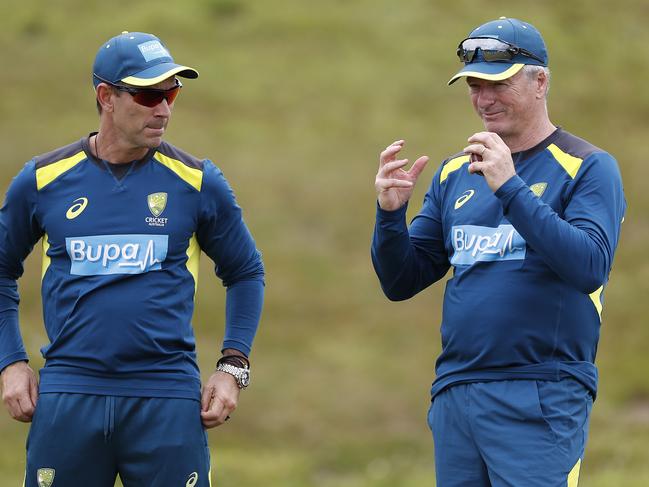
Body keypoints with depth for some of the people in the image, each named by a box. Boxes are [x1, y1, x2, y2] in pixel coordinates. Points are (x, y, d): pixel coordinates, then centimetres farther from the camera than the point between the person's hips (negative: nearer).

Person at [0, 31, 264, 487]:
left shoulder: (197, 181, 5)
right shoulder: (44, 179, 5)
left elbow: (246, 273, 14)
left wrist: (232, 367, 4)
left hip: (167, 397, 0)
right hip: (68, 395, 0)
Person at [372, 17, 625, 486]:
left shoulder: (589, 167, -2)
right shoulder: (456, 173, 14)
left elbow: (590, 268, -18)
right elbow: (401, 283, 14)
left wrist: (510, 188, -22)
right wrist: (391, 213, -5)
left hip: (541, 401, -5)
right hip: (454, 393, 6)